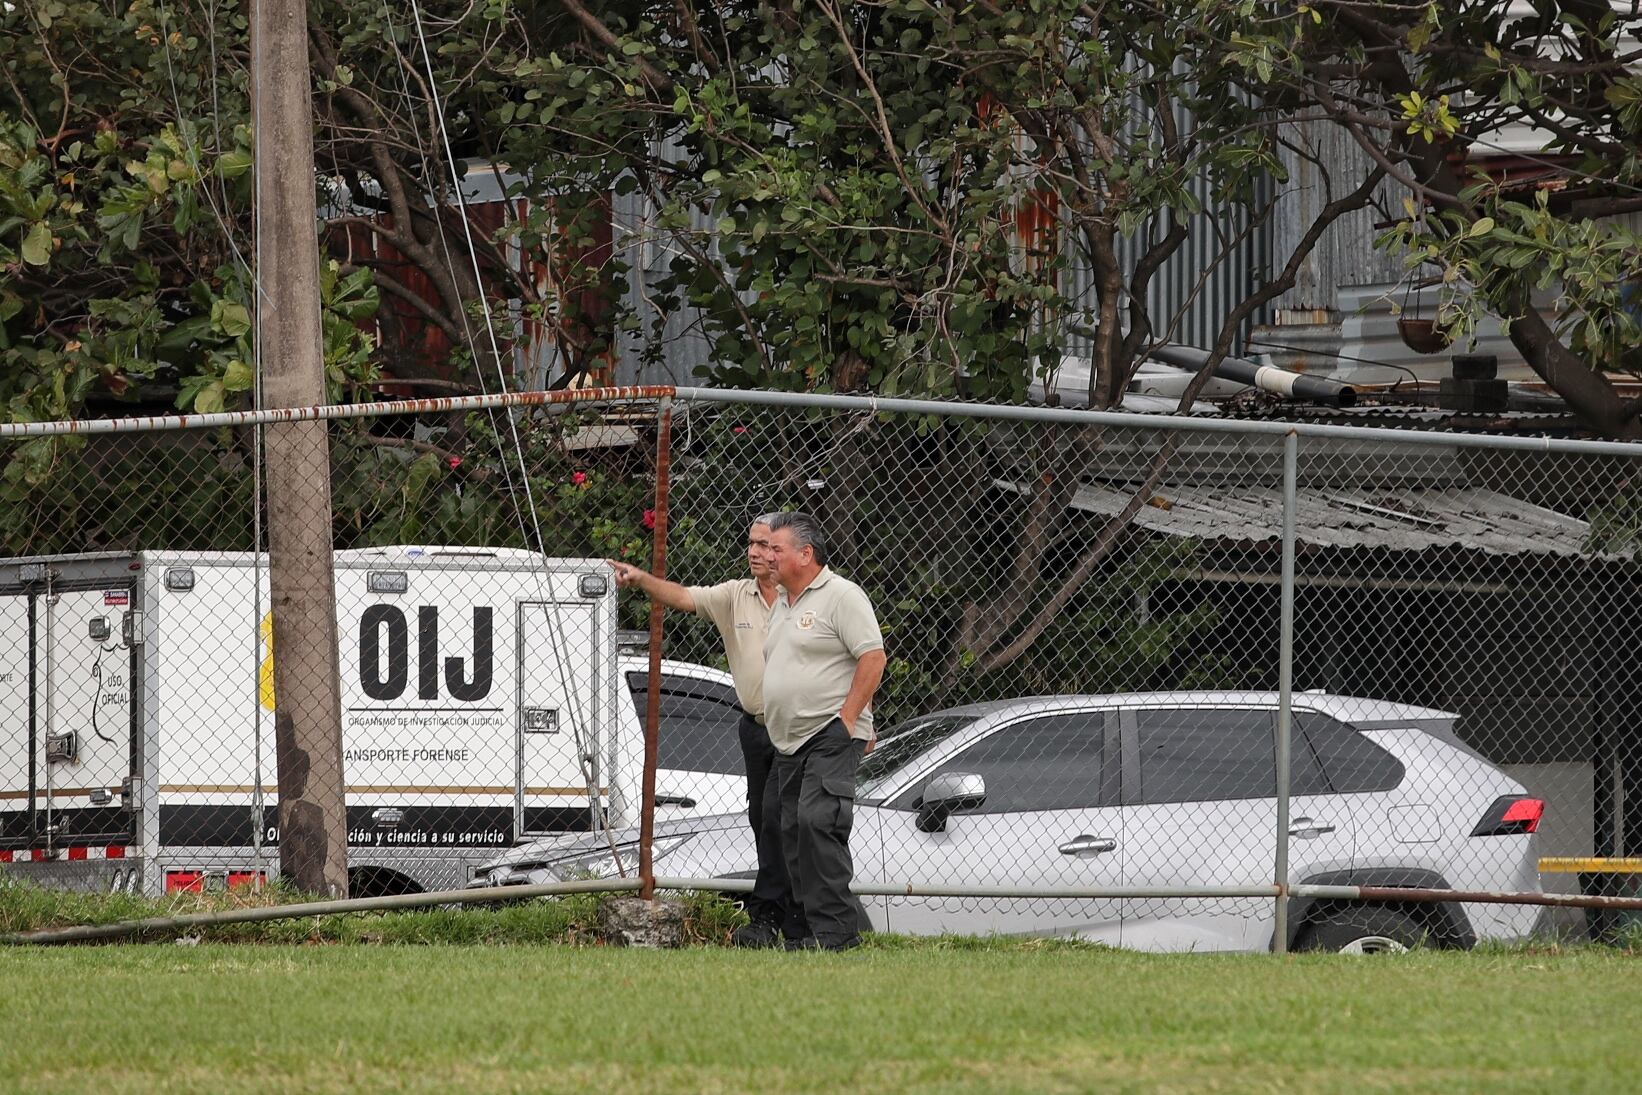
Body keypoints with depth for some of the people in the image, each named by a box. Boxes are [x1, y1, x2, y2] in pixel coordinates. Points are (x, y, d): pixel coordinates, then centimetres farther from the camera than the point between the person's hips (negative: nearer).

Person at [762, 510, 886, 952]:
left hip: (831, 734, -9)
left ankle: (837, 927, -19)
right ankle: (814, 928, 8)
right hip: (789, 741, 9)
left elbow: (873, 658, -14)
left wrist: (847, 719, -18)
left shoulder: (842, 596, -8)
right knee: (794, 832, 5)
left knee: (817, 821, -20)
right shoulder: (782, 604, 20)